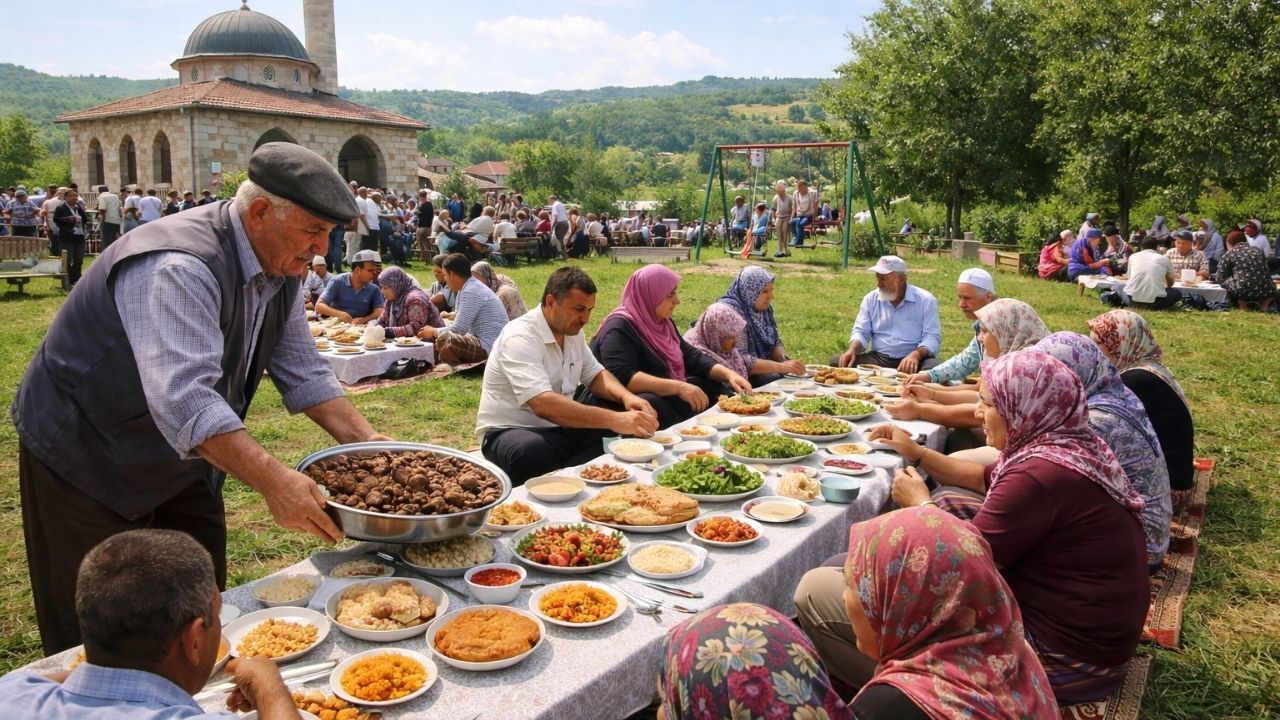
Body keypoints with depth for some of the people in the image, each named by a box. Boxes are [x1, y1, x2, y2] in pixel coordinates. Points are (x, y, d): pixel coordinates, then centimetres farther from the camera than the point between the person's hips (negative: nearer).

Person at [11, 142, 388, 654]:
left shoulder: (280, 267, -4)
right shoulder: (179, 267, -32)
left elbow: (303, 372, 1)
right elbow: (182, 398, -43)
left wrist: (366, 441, -9)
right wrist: (273, 481, -49)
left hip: (183, 455, 8)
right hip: (84, 454, -8)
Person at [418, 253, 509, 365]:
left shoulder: (470, 292, -17)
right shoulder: (470, 288, 15)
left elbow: (459, 329, -19)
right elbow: (461, 327, 18)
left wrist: (434, 332, -3)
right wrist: (435, 331, 7)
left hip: (488, 348, -11)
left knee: (445, 339, -29)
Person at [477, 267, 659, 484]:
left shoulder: (571, 331, 5)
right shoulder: (520, 338, -22)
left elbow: (595, 375, 13)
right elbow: (543, 404, -35)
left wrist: (626, 396, -11)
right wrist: (613, 420, -41)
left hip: (559, 428, 9)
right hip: (512, 432, -9)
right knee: (531, 452, -43)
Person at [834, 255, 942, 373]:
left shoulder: (925, 300, -3)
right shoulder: (870, 299, 7)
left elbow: (932, 337, -9)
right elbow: (861, 332, 7)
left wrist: (916, 354, -30)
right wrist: (852, 350, -17)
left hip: (912, 359, -3)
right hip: (879, 358, 3)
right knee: (837, 362, -19)